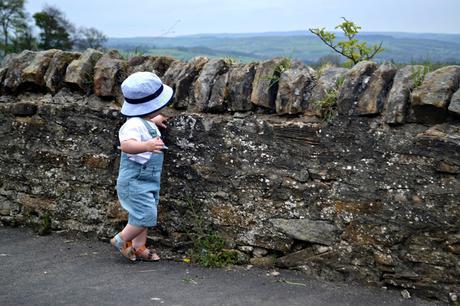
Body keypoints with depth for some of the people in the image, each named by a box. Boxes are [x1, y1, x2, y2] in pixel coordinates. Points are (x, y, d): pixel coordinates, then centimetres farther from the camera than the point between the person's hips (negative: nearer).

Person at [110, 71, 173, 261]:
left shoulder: (145, 122, 8)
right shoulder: (134, 125, -24)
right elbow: (126, 144, -45)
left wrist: (154, 121, 44)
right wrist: (145, 146, -60)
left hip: (148, 181, 10)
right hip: (135, 181, -10)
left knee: (144, 216, 15)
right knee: (146, 215, -10)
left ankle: (139, 247, 25)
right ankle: (121, 240, 8)